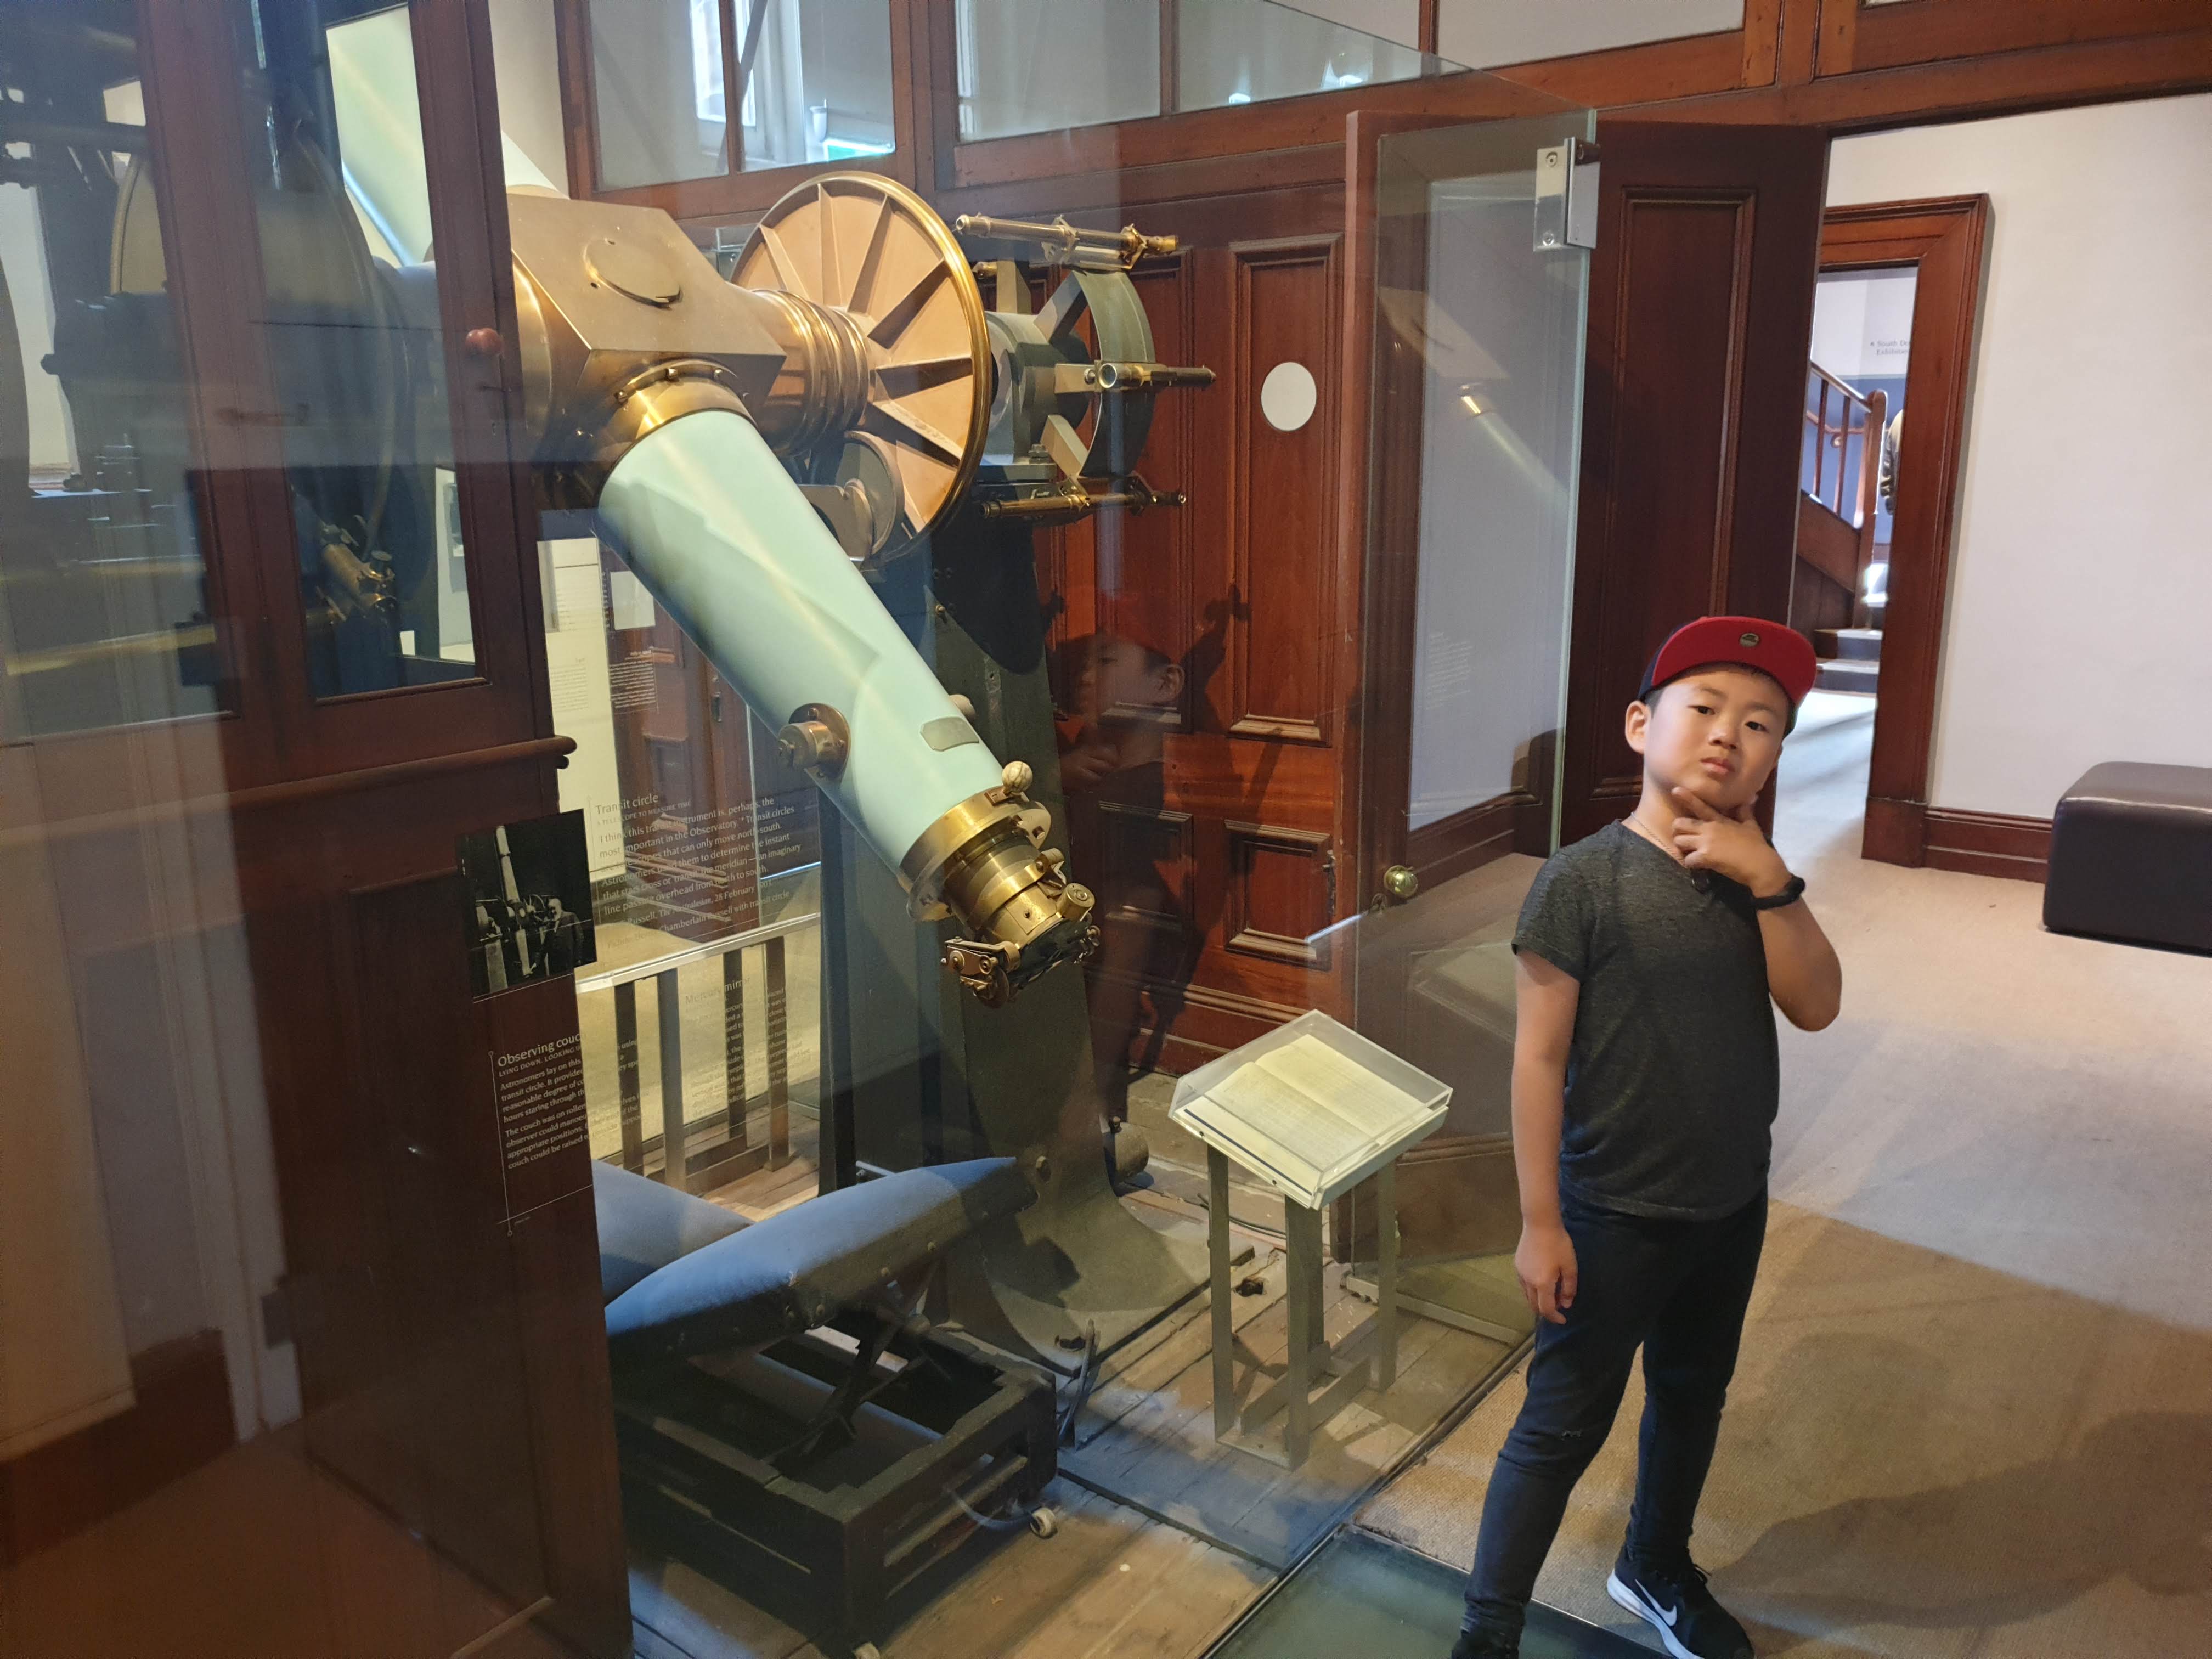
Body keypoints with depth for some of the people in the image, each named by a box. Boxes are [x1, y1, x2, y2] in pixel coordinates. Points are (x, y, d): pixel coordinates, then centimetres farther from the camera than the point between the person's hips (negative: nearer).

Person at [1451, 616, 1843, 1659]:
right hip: (1615, 1214, -6)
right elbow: (1537, 1058, -17)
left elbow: (1816, 1006, -11)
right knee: (1565, 1423, 6)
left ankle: (1656, 1567, 50)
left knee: (1693, 1395, 24)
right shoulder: (1584, 880, -20)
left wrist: (1770, 882, -23)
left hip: (1733, 1204, 6)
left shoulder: (1755, 873, -2)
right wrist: (1540, 1223, -15)